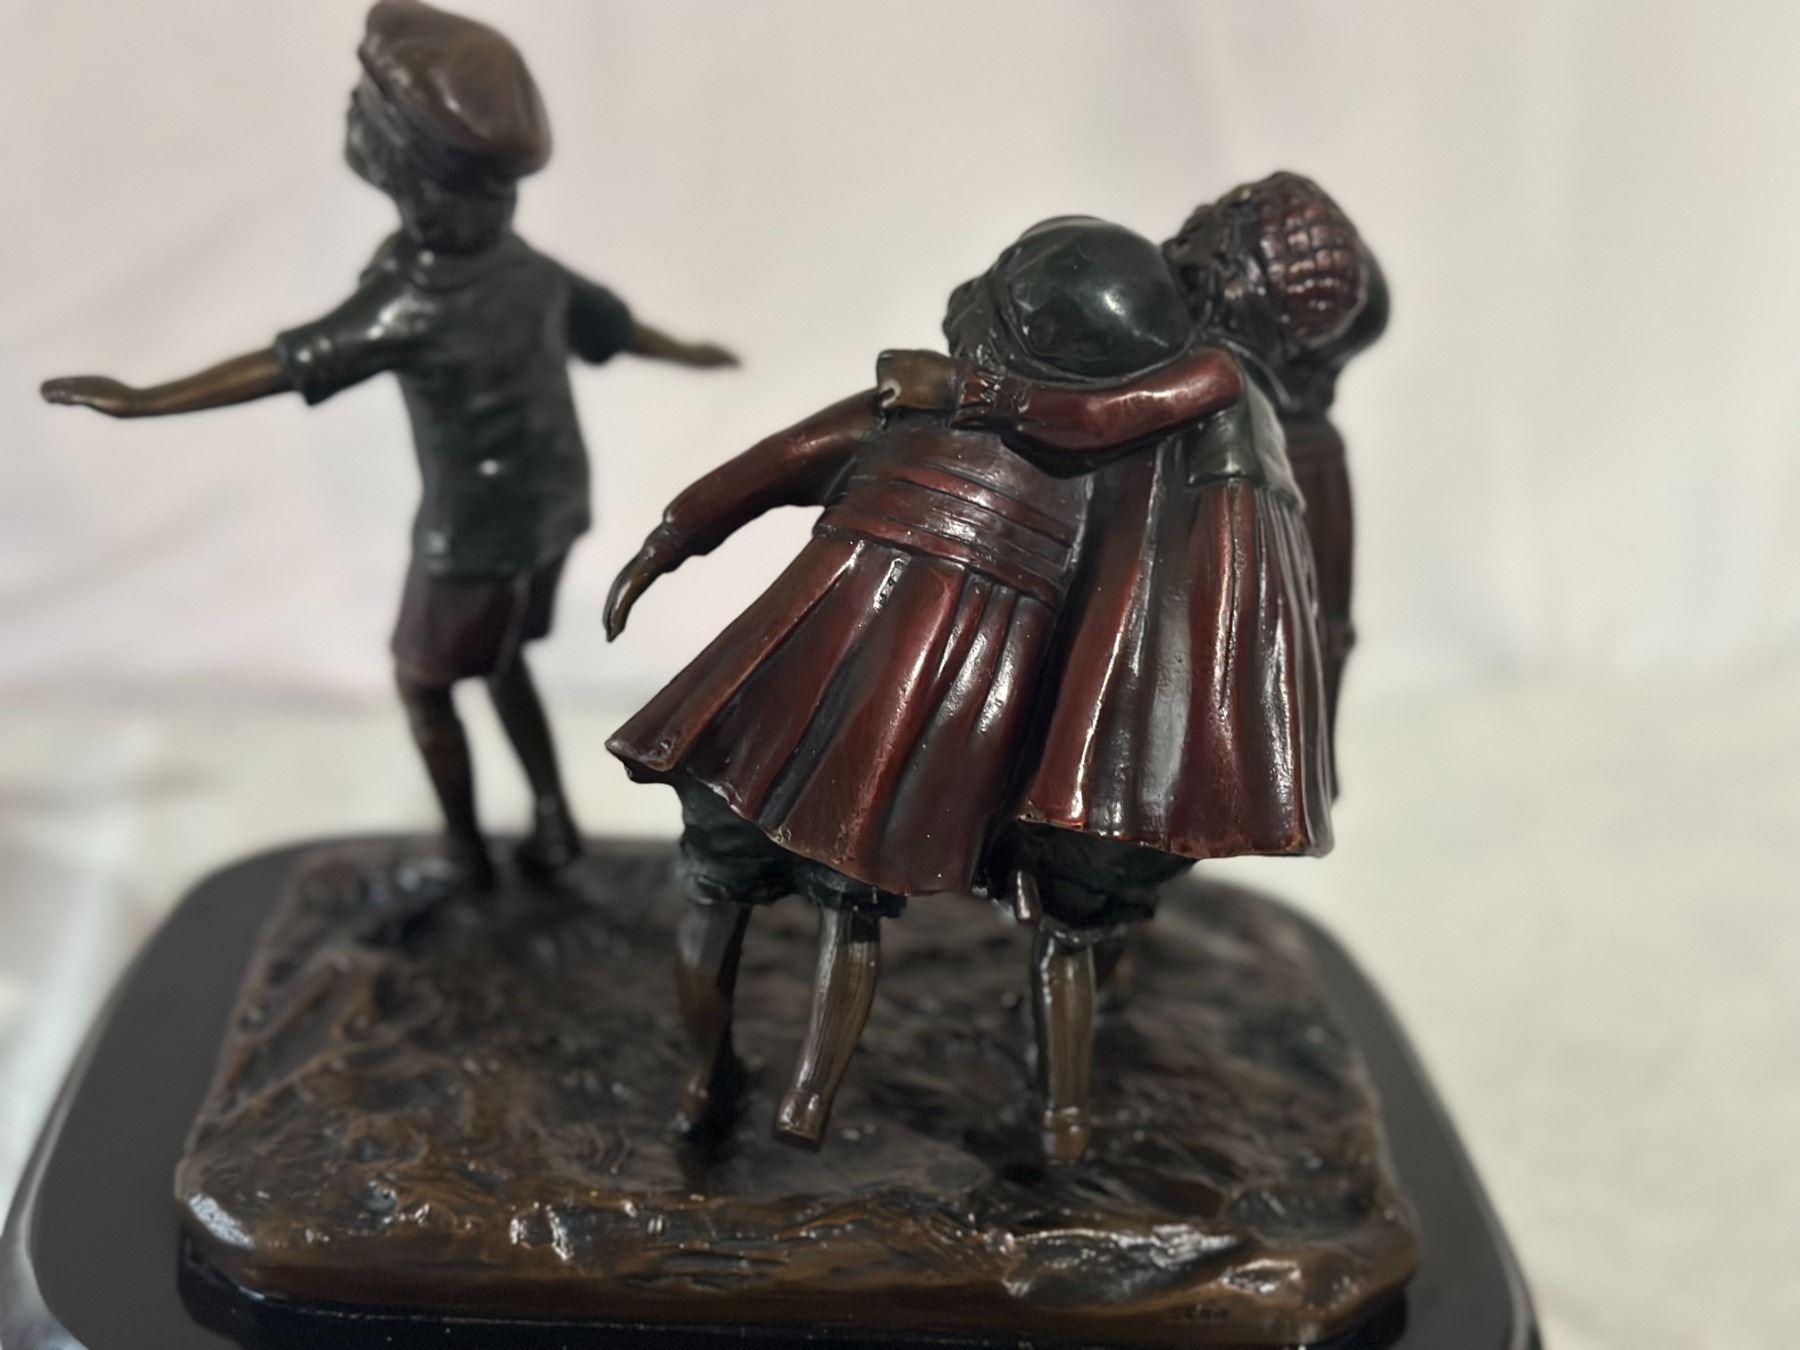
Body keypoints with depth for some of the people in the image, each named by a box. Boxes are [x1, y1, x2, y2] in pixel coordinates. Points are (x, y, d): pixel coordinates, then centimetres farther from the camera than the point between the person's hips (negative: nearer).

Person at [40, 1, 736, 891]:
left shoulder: (420, 303, -29)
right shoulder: (525, 266, -7)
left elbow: (286, 365, -27)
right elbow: (611, 324, 10)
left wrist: (141, 401, -22)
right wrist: (688, 355, 30)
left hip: (475, 537, -7)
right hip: (551, 511, 7)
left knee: (422, 684, 15)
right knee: (500, 660, 27)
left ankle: (466, 854, 28)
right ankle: (552, 824, 30)